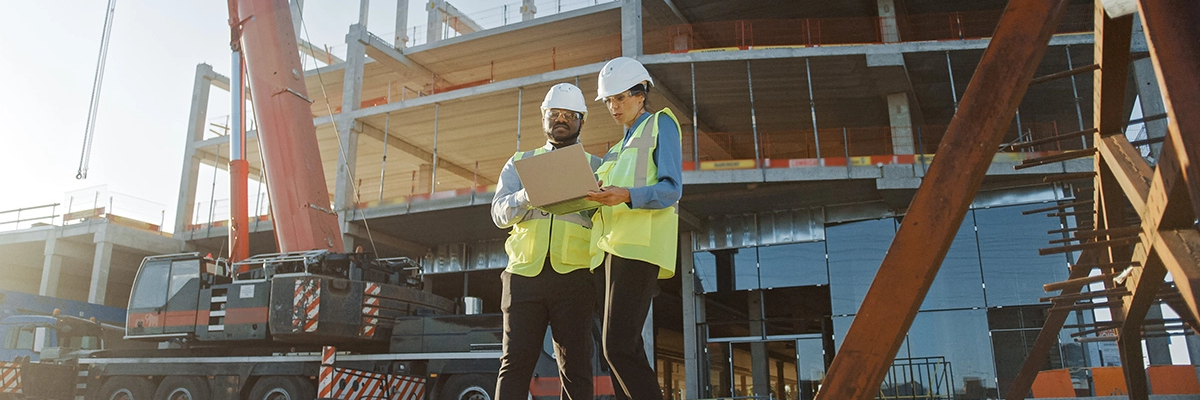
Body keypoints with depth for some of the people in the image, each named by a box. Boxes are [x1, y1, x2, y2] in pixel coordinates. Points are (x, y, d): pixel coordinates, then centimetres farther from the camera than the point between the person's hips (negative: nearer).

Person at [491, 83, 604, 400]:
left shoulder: (595, 166, 17)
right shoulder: (520, 163, 20)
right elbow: (500, 213, 6)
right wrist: (529, 194, -15)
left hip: (573, 275, -1)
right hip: (525, 274, 1)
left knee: (575, 367, -2)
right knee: (515, 362, -4)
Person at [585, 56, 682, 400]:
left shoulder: (661, 124, 6)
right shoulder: (620, 146, 29)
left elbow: (671, 189, -7)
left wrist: (626, 196, -24)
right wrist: (591, 199, 2)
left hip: (640, 245, -8)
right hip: (613, 244, 8)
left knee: (618, 347, -15)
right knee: (623, 348, 5)